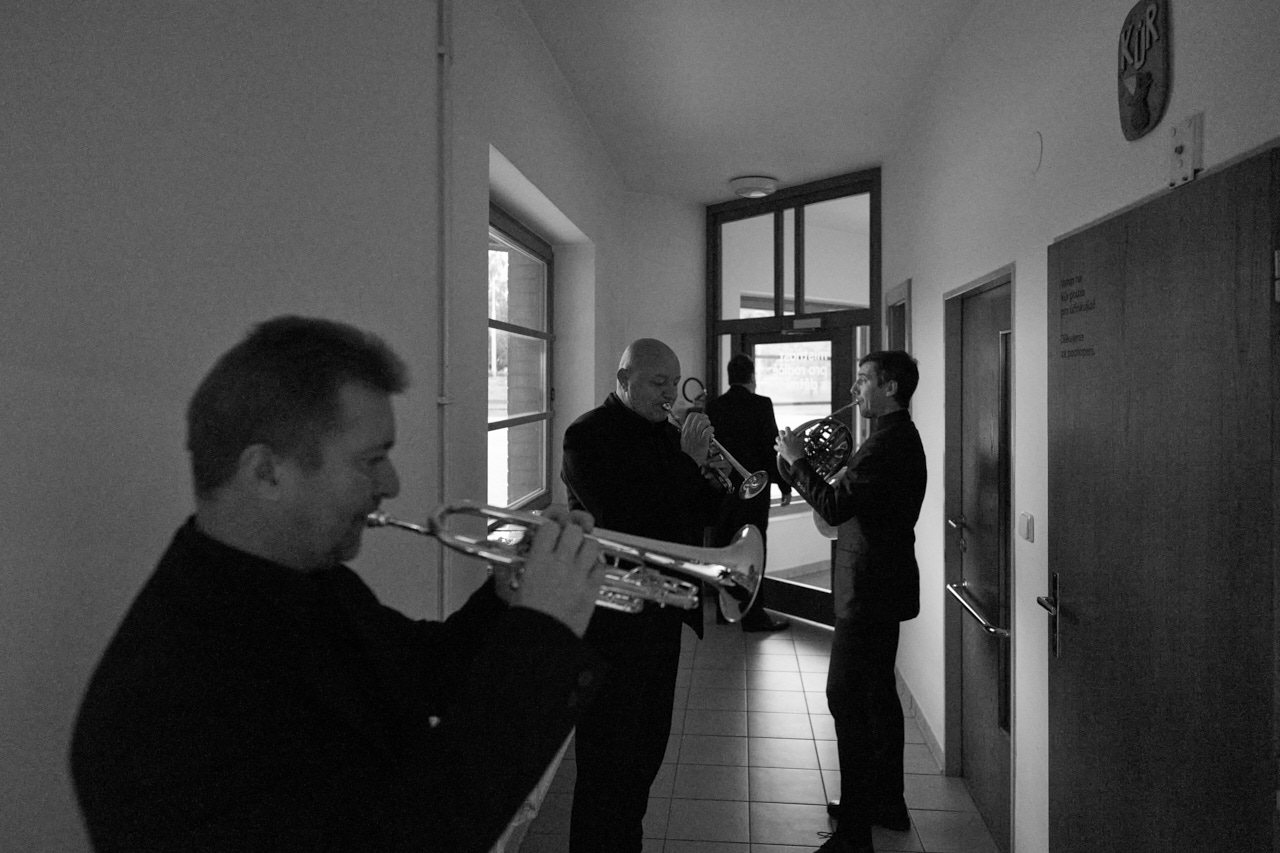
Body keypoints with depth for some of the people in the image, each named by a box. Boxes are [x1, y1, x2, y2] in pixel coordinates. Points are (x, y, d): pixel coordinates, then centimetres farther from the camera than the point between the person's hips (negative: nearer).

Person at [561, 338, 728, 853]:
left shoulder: (666, 435, 12)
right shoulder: (589, 434, -12)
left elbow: (700, 512, 14)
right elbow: (621, 516, -25)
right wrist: (687, 463, -23)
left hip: (662, 613, 8)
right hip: (613, 619, -8)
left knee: (648, 744, 19)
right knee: (609, 752, 2)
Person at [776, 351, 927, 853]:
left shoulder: (888, 442, -20)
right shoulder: (898, 436, 14)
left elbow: (834, 507, -26)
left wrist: (796, 461, -16)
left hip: (869, 589, -11)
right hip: (882, 585, 11)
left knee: (847, 698, -7)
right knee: (877, 693, 19)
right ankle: (886, 801, 32)